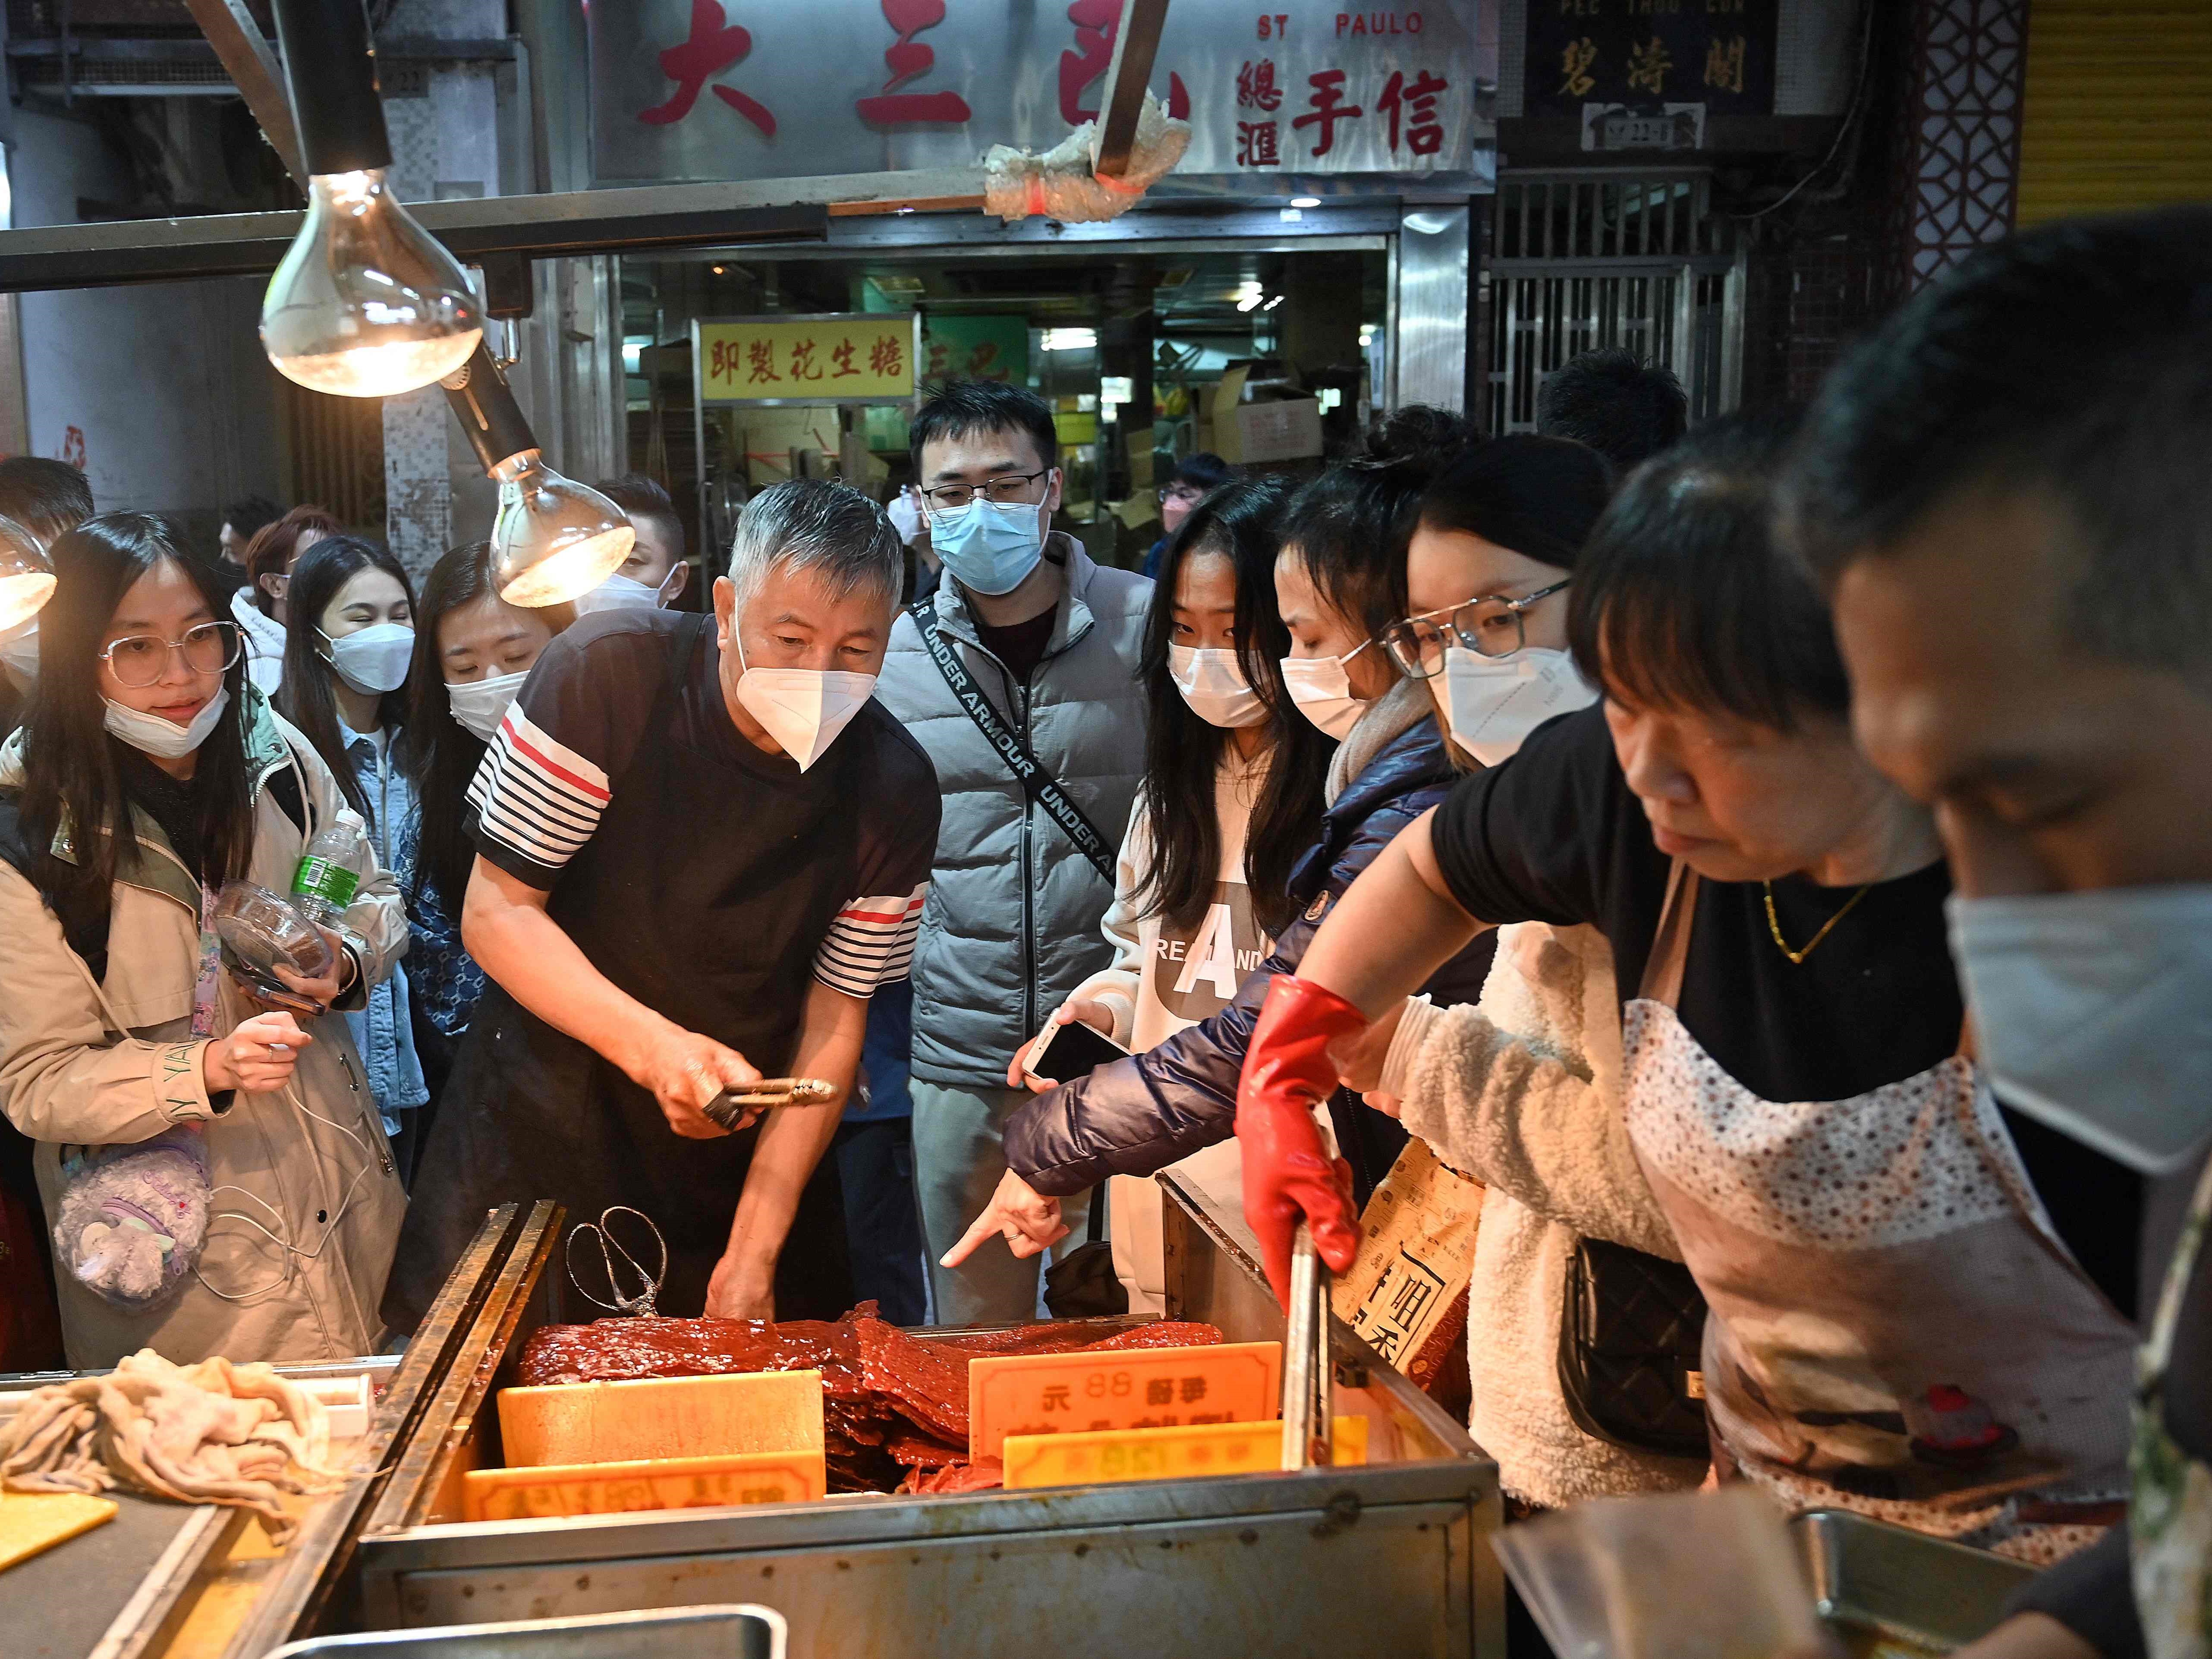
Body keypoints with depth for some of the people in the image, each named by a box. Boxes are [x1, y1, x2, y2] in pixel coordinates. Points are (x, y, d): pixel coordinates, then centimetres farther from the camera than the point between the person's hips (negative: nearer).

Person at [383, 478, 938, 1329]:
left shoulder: (894, 789, -13)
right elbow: (495, 910, -16)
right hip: (541, 1135, -1)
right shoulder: (605, 676, -20)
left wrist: (757, 1249, -13)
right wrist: (652, 1045, -31)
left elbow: (834, 1019, -8)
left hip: (743, 1155, 2)